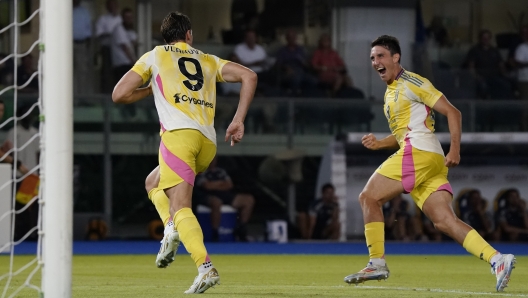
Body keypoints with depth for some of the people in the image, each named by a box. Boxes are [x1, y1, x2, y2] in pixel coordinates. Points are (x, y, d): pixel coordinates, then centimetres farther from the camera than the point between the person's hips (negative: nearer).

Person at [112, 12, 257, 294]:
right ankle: (172, 228, 1)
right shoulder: (209, 61, 26)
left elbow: (119, 94, 12)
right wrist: (238, 121, 12)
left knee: (181, 208, -10)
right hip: (208, 142, 5)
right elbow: (249, 76, 15)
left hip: (179, 133, -5)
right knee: (153, 182, 26)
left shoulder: (154, 56, 17)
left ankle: (205, 267, -29)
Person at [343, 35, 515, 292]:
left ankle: (377, 263, -5)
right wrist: (379, 144, 15)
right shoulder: (391, 92, 25)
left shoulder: (411, 83, -2)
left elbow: (452, 113, -6)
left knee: (369, 196, -5)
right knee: (444, 220, -5)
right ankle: (496, 259, -16)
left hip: (419, 152, -9)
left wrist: (455, 149, -15)